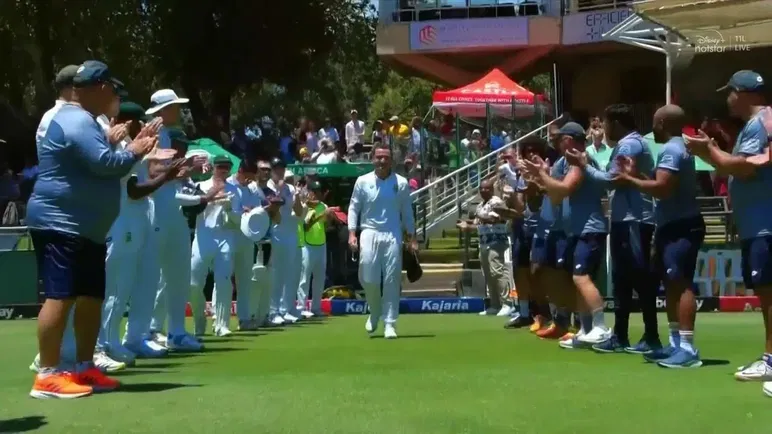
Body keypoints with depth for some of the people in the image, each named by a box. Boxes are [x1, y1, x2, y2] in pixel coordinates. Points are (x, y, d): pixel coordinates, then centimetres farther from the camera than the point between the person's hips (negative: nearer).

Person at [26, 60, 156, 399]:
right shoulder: (76, 121, -15)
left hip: (87, 228, 11)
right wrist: (134, 151, -6)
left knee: (92, 297, 12)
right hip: (60, 224, -11)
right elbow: (104, 163, -24)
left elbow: (98, 162, 27)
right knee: (61, 296, -15)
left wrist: (133, 148, 14)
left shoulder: (82, 120, 20)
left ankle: (84, 368, 19)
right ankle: (47, 376, -15)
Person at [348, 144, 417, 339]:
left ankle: (389, 324, 3)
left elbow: (407, 212, 9)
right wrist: (352, 233, -6)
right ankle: (375, 313, 26)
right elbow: (353, 208, 5)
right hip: (369, 234, 0)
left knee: (392, 281, -3)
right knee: (368, 279, -2)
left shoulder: (401, 183, 4)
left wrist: (412, 238, 5)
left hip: (392, 236, 0)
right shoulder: (363, 181, 3)